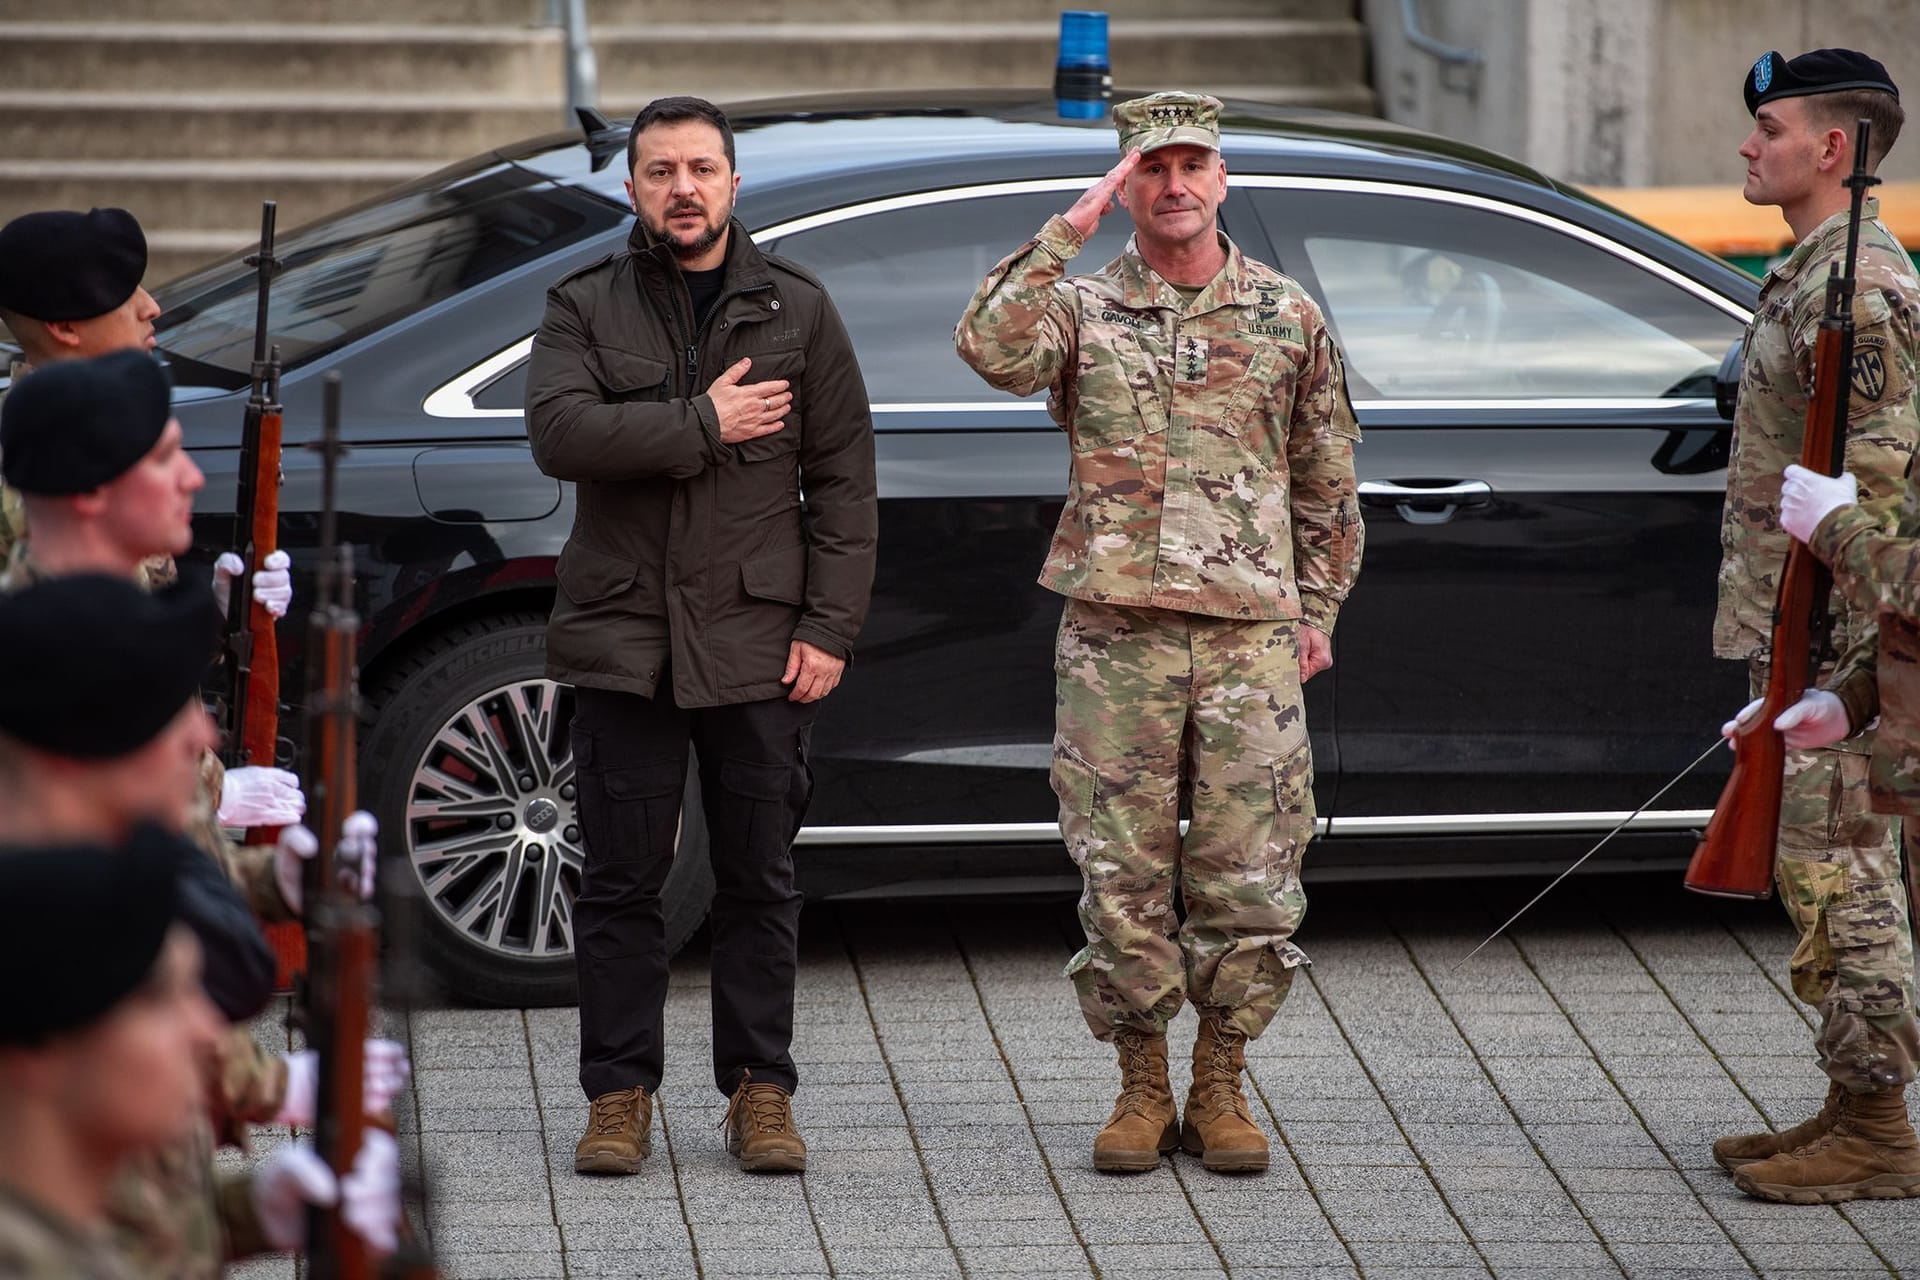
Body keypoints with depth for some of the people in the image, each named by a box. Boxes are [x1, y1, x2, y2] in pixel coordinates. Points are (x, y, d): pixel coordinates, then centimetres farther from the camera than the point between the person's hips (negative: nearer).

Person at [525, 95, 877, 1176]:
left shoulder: (797, 309, 7)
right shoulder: (586, 309, 6)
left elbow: (844, 478, 5)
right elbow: (560, 433, -13)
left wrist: (829, 627, -3)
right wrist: (704, 424, -15)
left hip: (758, 641, 0)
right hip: (622, 634, 0)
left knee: (760, 879, 5)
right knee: (622, 880, 3)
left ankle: (760, 1090, 13)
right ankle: (621, 1093, 11)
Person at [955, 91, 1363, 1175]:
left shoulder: (1286, 316, 10)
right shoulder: (1083, 307, 5)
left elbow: (1327, 480, 16)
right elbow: (992, 347, -18)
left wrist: (1317, 611, 13)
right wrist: (1071, 231, -16)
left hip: (1251, 639, 1)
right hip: (1115, 636, -1)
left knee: (1248, 876, 1)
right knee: (1123, 874, 2)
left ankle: (1221, 1086, 14)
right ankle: (1143, 1087, 14)